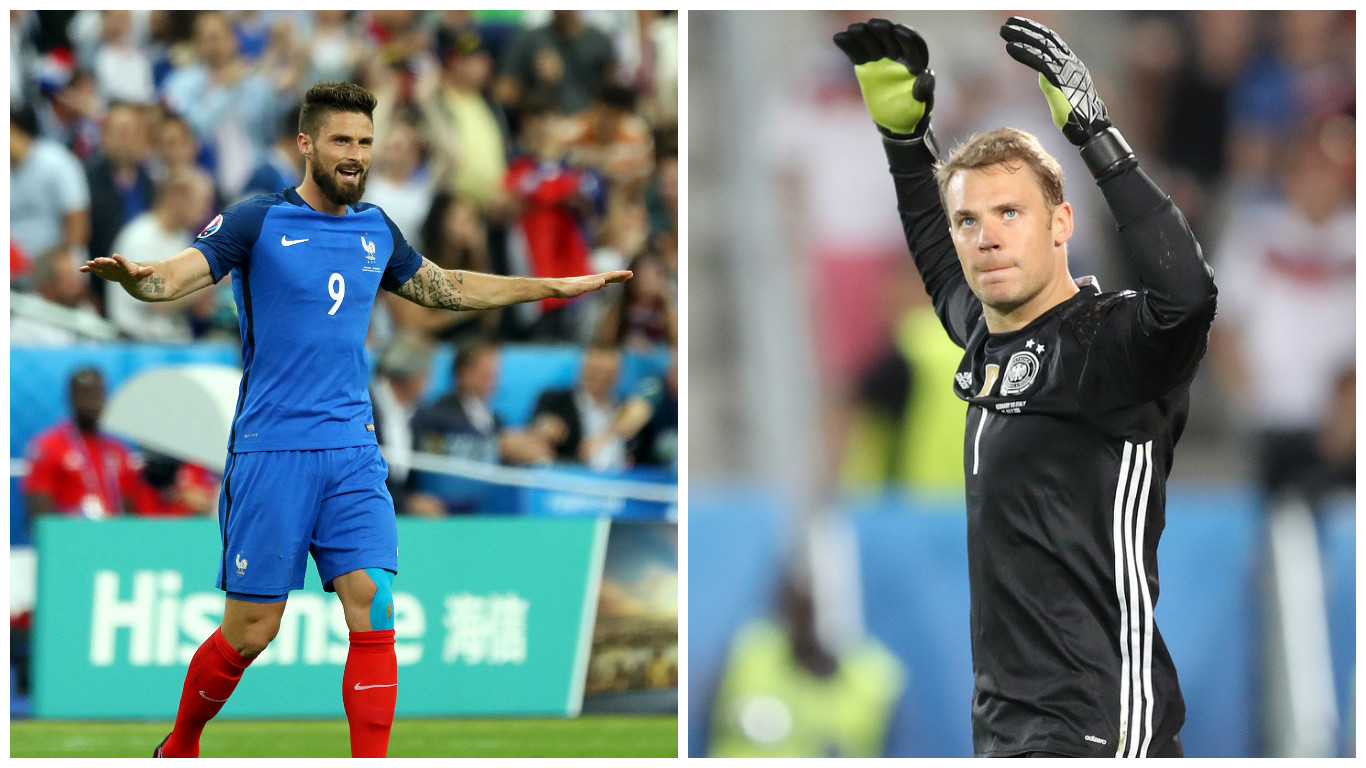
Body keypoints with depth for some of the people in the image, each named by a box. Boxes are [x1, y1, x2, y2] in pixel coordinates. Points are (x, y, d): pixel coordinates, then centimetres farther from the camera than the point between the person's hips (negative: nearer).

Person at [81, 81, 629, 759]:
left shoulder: (376, 231, 12)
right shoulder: (258, 221, -4)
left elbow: (446, 289, 28)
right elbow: (177, 275, -15)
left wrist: (556, 287, 32)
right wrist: (132, 275, -38)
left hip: (352, 450, 4)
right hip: (270, 449, -4)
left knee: (374, 608, -10)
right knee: (251, 630, -2)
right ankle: (178, 749, 23)